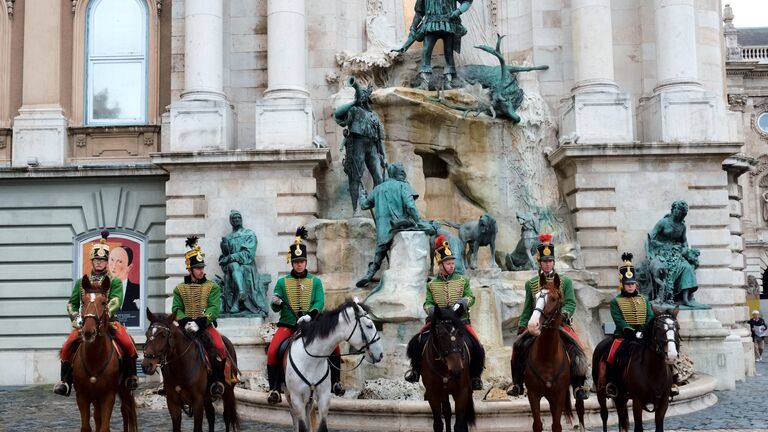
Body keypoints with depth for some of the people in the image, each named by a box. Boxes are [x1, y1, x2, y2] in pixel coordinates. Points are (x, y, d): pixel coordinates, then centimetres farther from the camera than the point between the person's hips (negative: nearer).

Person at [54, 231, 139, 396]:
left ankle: (130, 377, -5)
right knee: (67, 347, -22)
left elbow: (116, 302, -9)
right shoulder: (81, 282, 15)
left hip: (109, 322, -2)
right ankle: (65, 383, -10)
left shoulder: (115, 282, 6)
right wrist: (76, 317, -6)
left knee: (128, 344, -25)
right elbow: (72, 304, 15)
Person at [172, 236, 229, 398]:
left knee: (219, 348, -27)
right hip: (186, 328, 2)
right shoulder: (180, 289, 12)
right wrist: (186, 322, -20)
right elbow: (176, 309, 1)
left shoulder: (212, 287, 6)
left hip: (206, 326, -2)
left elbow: (214, 308, -6)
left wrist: (199, 322, -22)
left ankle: (218, 381, -11)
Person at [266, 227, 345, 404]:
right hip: (288, 325, 0)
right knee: (272, 351, -23)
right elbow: (276, 307, 5)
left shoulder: (315, 281, 9)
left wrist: (310, 315, -23)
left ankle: (335, 382, -3)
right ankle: (274, 389, -10)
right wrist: (276, 303, -19)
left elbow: (320, 302, -4)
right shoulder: (282, 282, 8)